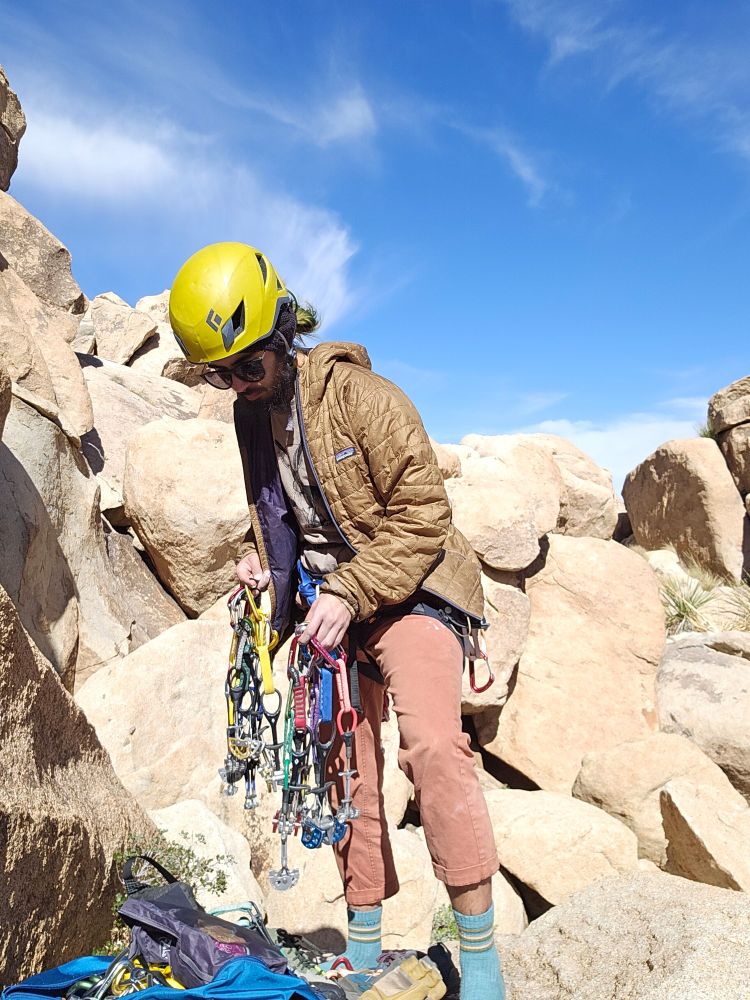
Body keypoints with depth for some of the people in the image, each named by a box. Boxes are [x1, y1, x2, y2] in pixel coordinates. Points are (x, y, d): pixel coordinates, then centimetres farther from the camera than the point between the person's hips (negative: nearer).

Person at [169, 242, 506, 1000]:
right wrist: (260, 556, 1)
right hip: (330, 605, 7)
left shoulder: (361, 395, -16)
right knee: (345, 764, 9)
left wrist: (350, 593, -24)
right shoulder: (250, 413, 6)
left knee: (431, 744, -24)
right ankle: (363, 938, 25)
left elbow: (423, 515, -18)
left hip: (406, 590, -6)